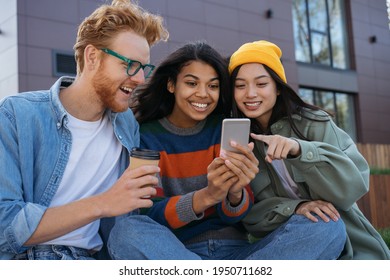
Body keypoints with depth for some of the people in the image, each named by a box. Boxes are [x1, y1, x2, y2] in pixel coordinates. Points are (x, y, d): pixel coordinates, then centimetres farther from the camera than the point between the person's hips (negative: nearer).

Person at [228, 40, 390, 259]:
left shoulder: (314, 123, -7)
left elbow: (354, 185, -17)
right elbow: (246, 214, -5)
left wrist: (300, 149, -31)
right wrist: (293, 208, -22)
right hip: (291, 252, 1)